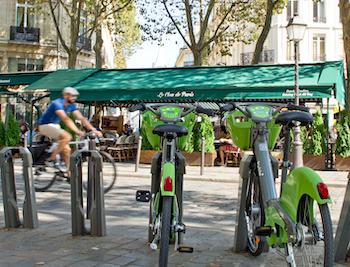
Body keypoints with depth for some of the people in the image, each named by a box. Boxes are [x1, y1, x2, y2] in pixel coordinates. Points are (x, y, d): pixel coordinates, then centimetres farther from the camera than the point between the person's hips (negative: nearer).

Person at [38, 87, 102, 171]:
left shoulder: (71, 105, -1)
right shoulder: (57, 103, -26)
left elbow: (81, 118, -4)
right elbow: (66, 119, -37)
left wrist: (93, 130, -15)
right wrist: (78, 131, -46)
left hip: (55, 126, 8)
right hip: (45, 125, -8)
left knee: (67, 149, -2)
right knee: (67, 137, -29)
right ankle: (51, 159, -21)